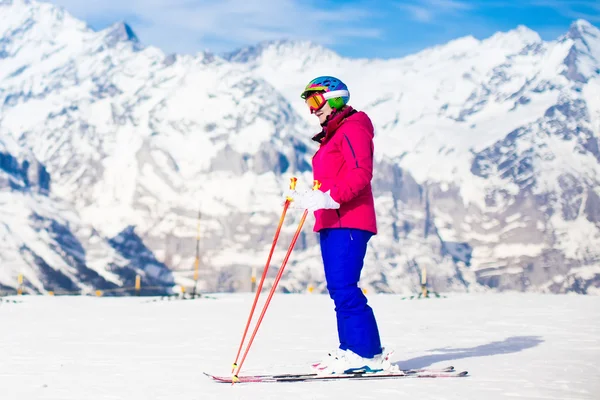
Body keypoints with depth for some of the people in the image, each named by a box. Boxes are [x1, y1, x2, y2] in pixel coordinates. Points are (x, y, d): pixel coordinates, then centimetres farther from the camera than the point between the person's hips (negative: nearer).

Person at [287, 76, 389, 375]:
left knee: (344, 288, -15)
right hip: (332, 222, 10)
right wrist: (304, 199, 17)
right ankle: (352, 350, 9)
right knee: (338, 289, 7)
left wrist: (330, 197, -27)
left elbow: (360, 173, -18)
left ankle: (367, 354, -14)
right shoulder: (331, 137, 25)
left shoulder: (352, 128, -5)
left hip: (349, 221, -10)